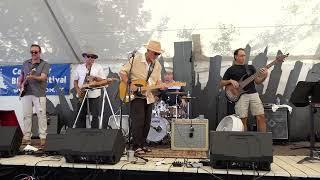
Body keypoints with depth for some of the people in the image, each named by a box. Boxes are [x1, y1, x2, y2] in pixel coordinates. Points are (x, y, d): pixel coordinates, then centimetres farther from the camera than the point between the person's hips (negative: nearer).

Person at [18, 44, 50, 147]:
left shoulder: (44, 64, 1)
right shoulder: (25, 63, 16)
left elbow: (43, 77, -13)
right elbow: (21, 76, 26)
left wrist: (33, 77, -30)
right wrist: (19, 83, 8)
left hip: (39, 93, -4)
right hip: (26, 93, 4)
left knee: (41, 115, -5)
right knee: (26, 115, 5)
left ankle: (42, 137, 1)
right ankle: (26, 137, 13)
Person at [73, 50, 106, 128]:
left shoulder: (99, 67, 7)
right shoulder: (79, 67, 12)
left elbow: (104, 80, 2)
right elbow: (75, 81, 11)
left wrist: (94, 78, -14)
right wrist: (78, 90, -5)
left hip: (94, 95, -2)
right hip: (82, 95, 2)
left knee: (95, 116, -2)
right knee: (81, 115, 4)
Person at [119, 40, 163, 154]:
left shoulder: (157, 65, 10)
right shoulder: (135, 59, -8)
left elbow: (157, 81, 14)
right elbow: (122, 72, -8)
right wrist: (130, 84, -20)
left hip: (149, 97, 6)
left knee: (147, 122, 10)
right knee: (139, 120, -11)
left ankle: (143, 144, 24)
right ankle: (136, 146, 0)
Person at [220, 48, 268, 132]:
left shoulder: (250, 67, 19)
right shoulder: (231, 70, 10)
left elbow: (257, 81, 12)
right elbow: (221, 83, 10)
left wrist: (264, 76, -7)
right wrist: (230, 81, -7)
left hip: (253, 94, 3)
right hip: (241, 95, -2)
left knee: (261, 117, -5)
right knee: (243, 119, -6)